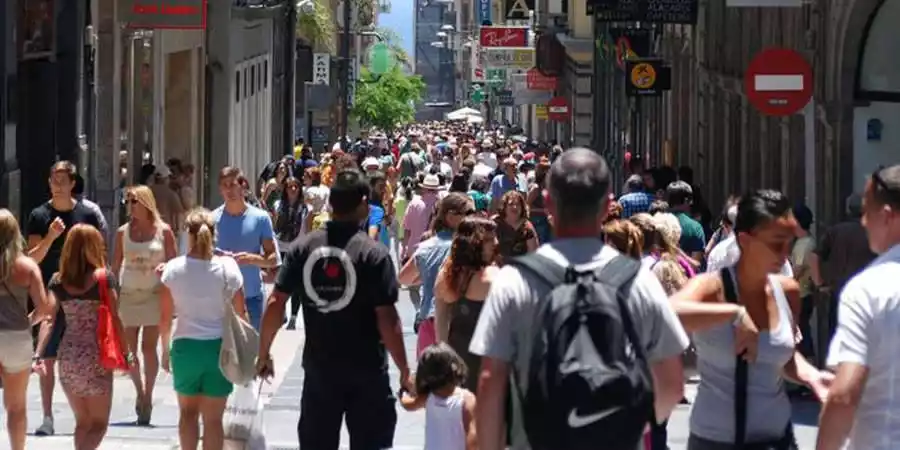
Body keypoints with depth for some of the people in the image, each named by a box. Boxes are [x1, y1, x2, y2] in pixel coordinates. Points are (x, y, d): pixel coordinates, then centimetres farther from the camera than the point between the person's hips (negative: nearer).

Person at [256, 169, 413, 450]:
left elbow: (276, 303, -2)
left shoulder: (302, 248, -2)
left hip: (318, 367, 3)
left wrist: (264, 353, 10)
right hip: (366, 370, -3)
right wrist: (404, 371, -7)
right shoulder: (374, 253, -13)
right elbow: (386, 318, -15)